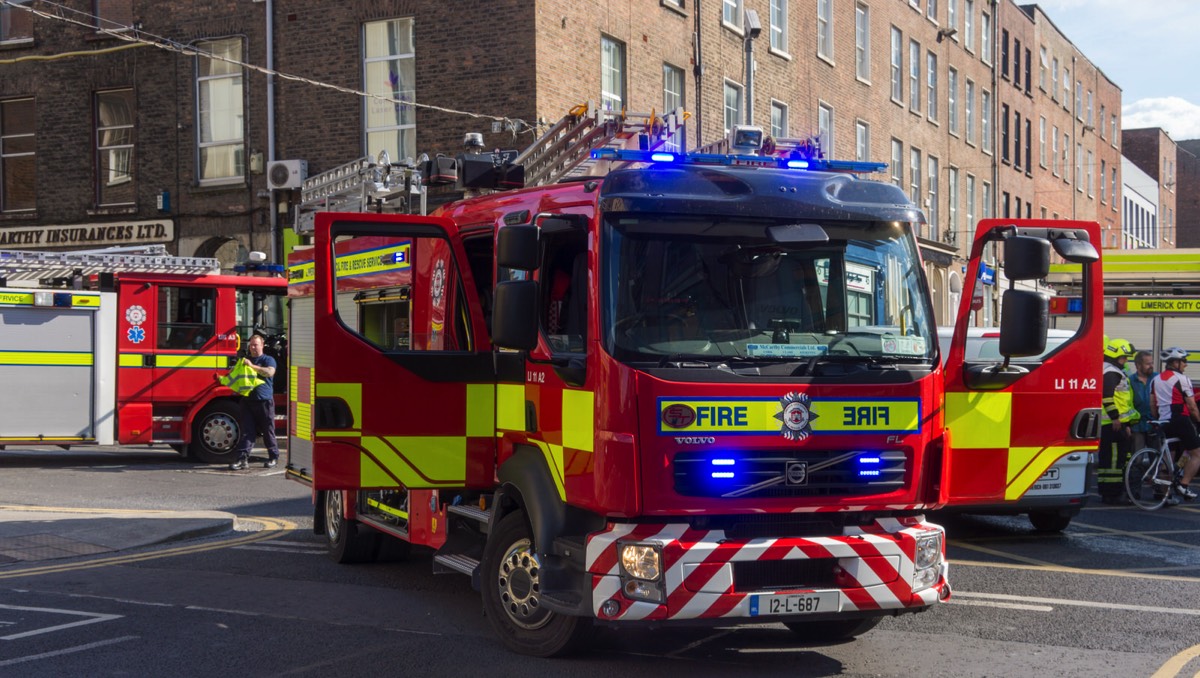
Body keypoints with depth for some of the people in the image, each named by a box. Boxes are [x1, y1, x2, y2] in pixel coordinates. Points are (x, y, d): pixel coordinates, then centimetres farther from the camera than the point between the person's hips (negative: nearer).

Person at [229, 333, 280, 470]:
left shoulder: (268, 360, 2)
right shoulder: (245, 361, 20)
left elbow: (269, 372, -19)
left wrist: (252, 366, -21)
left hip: (264, 401, -4)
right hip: (248, 401, 4)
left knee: (268, 431, 3)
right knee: (247, 431, -2)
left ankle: (273, 457, 15)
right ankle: (243, 458, -8)